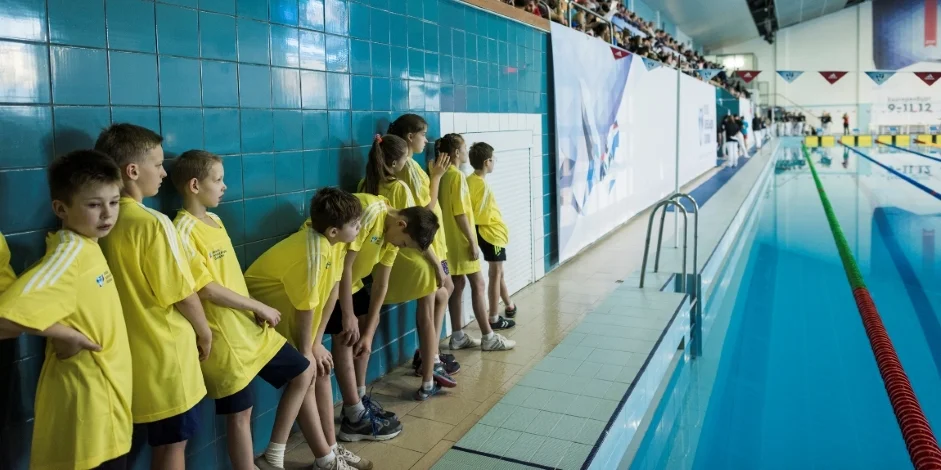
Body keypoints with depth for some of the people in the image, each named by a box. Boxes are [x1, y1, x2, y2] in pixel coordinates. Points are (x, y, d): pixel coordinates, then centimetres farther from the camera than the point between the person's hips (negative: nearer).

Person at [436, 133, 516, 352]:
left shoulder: (444, 175, 10)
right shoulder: (458, 176, -16)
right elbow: (460, 213, -19)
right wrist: (472, 242, -16)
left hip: (451, 240, 9)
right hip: (461, 240, -9)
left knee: (458, 285, 12)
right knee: (478, 285, -2)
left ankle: (458, 336, 18)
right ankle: (488, 337, 4)